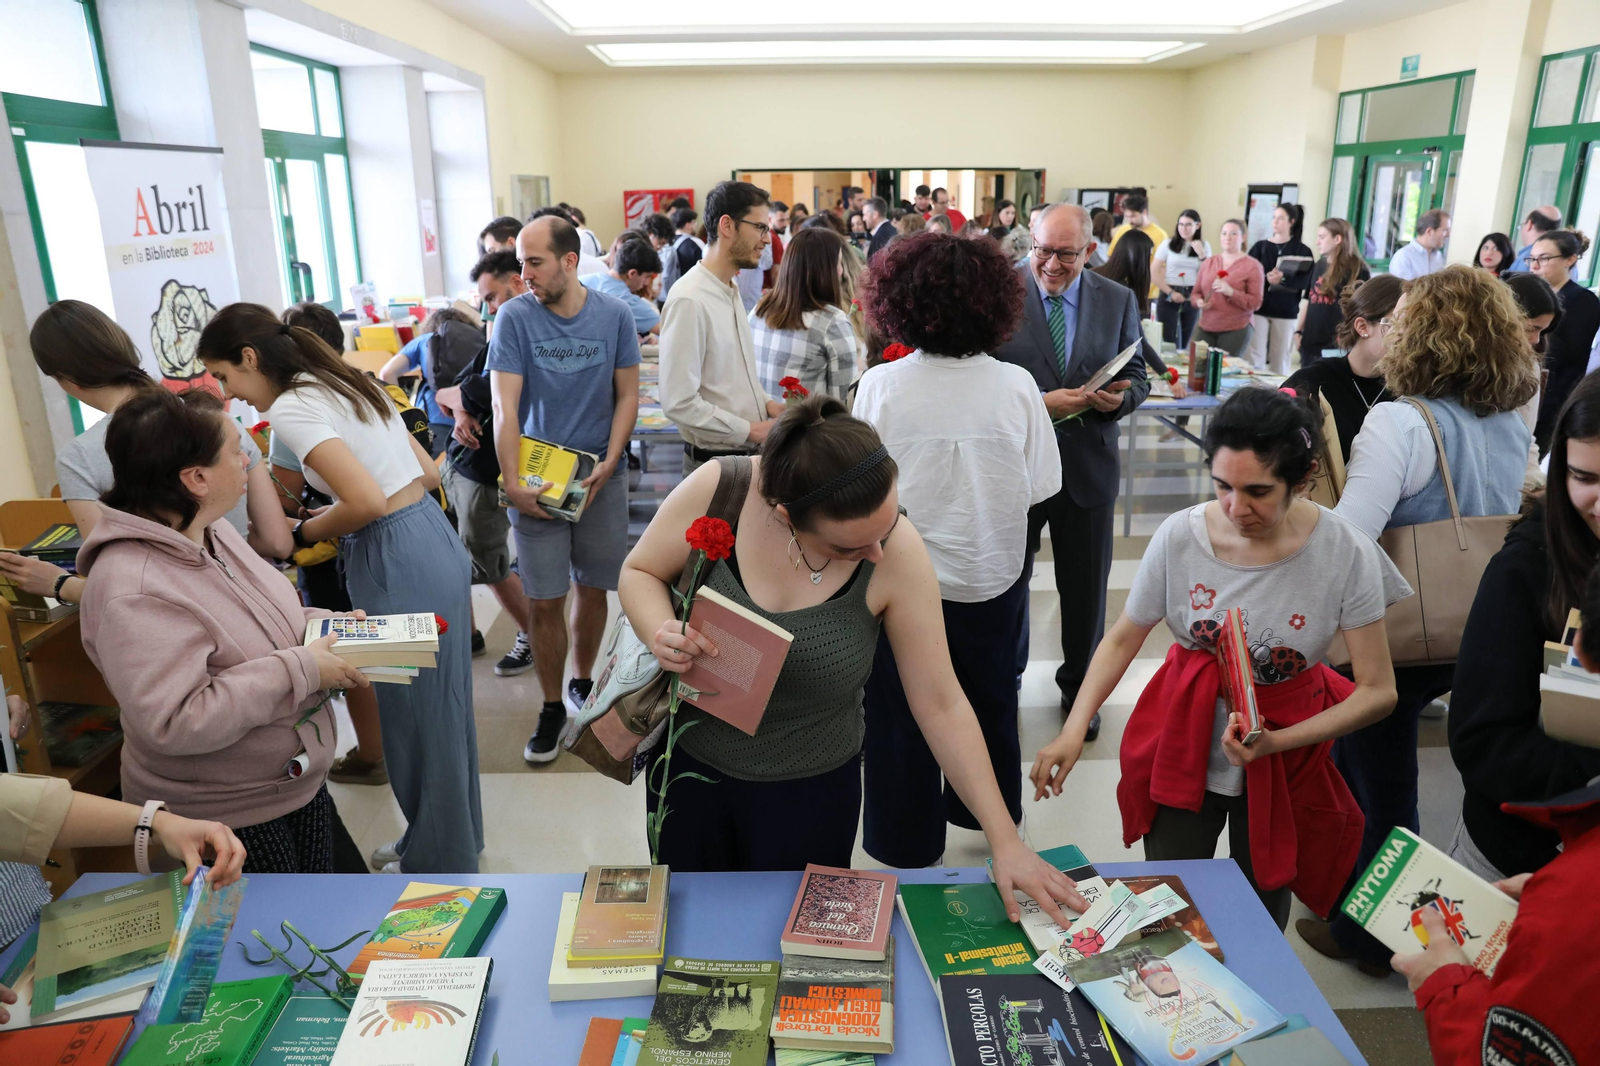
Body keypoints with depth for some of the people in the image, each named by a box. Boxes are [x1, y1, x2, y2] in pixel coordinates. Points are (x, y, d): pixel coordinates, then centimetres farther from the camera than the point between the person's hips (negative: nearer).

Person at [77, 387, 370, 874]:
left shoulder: (213, 531, 0)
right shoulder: (132, 592, -28)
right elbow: (174, 722, -32)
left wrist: (323, 624, -3)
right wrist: (299, 670, -29)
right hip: (224, 818, -8)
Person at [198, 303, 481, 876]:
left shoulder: (290, 407, -12)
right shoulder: (348, 383, 15)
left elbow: (366, 503, -23)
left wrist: (305, 532, -4)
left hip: (400, 565, -9)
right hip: (436, 542, 9)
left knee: (418, 717, 7)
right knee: (443, 709, 20)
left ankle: (438, 863, 26)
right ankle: (455, 840, 38)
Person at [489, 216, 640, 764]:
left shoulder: (614, 315, -4)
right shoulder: (515, 317, -8)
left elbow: (627, 396, 1)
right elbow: (505, 407, -12)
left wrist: (608, 464, -11)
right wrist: (513, 483, -20)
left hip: (600, 475, 2)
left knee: (593, 588, 13)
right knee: (546, 601, 2)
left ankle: (582, 683, 34)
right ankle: (552, 707, 19)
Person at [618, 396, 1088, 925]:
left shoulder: (899, 553, -23)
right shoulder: (716, 491, -24)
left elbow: (941, 704, -16)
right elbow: (638, 573, -5)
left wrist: (1005, 840, -15)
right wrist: (661, 633, -27)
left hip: (810, 788, -1)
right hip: (687, 763, 2)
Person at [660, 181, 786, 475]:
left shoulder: (732, 291, 9)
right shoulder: (690, 300, -20)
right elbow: (679, 403, -23)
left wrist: (767, 404, 2)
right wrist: (752, 430, -18)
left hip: (746, 454, 8)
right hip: (713, 461, -8)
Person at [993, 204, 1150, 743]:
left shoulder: (1118, 301, 1)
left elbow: (1137, 376, 7)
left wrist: (1119, 397, -15)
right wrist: (1039, 402, -22)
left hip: (1088, 466, 2)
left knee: (1086, 588, 15)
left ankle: (1079, 688, 37)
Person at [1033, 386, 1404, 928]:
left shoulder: (1345, 552, -19)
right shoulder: (1181, 535, -18)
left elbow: (1378, 691, -13)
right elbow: (1122, 640, -6)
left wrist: (1276, 743, -25)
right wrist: (1074, 730, -18)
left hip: (1288, 750, 0)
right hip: (1185, 745, 1)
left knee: (1261, 912, 15)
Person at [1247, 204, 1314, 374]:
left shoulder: (1302, 250, 3)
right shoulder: (1260, 246, 7)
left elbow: (1304, 281, -7)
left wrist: (1282, 279, -25)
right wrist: (1266, 279, -21)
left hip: (1286, 312, -1)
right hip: (1259, 308, 1)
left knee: (1280, 360, 4)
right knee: (1255, 357, -3)